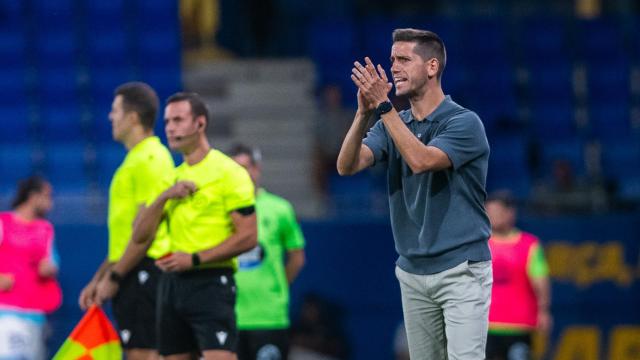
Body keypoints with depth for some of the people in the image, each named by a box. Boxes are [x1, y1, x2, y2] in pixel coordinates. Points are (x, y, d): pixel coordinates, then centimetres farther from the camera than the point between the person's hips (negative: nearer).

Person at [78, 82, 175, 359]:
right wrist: (98, 279, 23)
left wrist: (114, 277, -15)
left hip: (143, 272, -10)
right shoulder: (136, 159, 20)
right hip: (133, 276, 10)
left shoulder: (148, 159, -12)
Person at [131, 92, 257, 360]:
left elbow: (248, 237, -11)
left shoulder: (228, 172, -4)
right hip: (172, 284, 7)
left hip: (211, 283, -7)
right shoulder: (173, 177, 17)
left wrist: (195, 259, -16)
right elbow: (140, 235, 10)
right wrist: (164, 196, -5)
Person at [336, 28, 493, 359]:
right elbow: (347, 165, -5)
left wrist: (383, 106, -26)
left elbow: (421, 160, -26)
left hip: (461, 271, -6)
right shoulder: (392, 125, 9)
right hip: (413, 272, 7)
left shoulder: (463, 122, -9)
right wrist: (364, 111, -20)